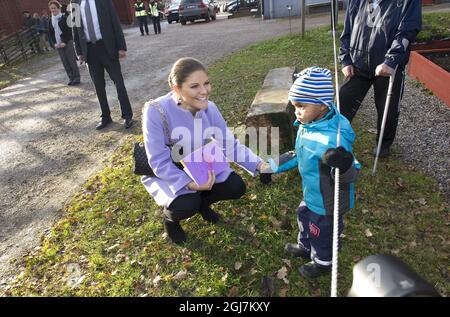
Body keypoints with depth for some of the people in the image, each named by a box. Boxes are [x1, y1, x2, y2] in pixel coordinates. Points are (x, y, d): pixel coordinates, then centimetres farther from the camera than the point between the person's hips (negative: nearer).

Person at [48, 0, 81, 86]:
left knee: (72, 61, -5)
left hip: (68, 42, -5)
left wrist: (65, 42, -14)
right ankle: (71, 78, 8)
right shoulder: (51, 21, 15)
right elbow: (50, 34, 16)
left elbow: (69, 30, -8)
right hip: (58, 45, 5)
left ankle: (76, 78, 1)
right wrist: (54, 43, 1)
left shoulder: (65, 16, -1)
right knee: (65, 63, 2)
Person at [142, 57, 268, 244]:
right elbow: (159, 162, -27)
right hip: (166, 174, -4)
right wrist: (190, 183, -38)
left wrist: (258, 164, -23)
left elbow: (229, 144, -11)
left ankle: (202, 203, 22)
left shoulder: (209, 108, -16)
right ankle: (170, 217, 9)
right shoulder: (156, 112, -30)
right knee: (187, 205, -30)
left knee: (236, 187, -10)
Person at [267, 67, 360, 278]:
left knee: (321, 231, 17)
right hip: (311, 194, 9)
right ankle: (305, 247, 60)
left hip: (326, 201, -8)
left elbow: (350, 176, -34)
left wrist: (343, 166, -57)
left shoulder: (332, 139, -38)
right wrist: (273, 165, 12)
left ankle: (323, 262, 48)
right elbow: (300, 154, 8)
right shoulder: (307, 125, -7)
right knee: (304, 216, 31)